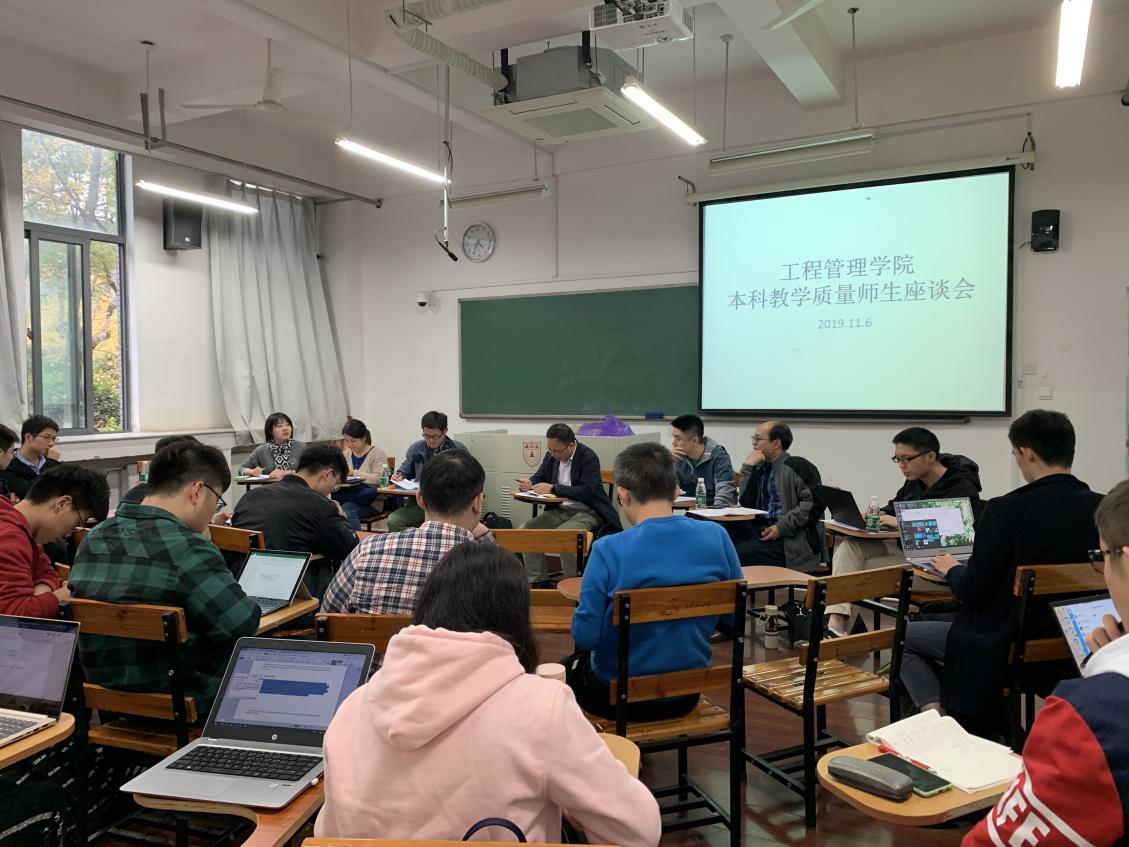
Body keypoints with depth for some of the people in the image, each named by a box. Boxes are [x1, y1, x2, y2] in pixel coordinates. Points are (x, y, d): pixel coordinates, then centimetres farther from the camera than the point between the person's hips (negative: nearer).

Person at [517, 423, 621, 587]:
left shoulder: (589, 457, -15)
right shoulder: (552, 455, 5)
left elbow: (586, 491, -25)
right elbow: (539, 477, 14)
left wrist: (553, 488, -28)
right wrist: (528, 484, -12)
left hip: (586, 512, -7)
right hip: (559, 510, 7)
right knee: (525, 529, -12)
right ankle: (538, 581, -4)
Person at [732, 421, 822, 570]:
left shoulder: (798, 466, -5)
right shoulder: (761, 468, 16)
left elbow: (813, 503, -14)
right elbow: (746, 504, 10)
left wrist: (782, 527, -17)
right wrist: (748, 469, 2)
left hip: (791, 539, -6)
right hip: (762, 530, 6)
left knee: (741, 553, -26)